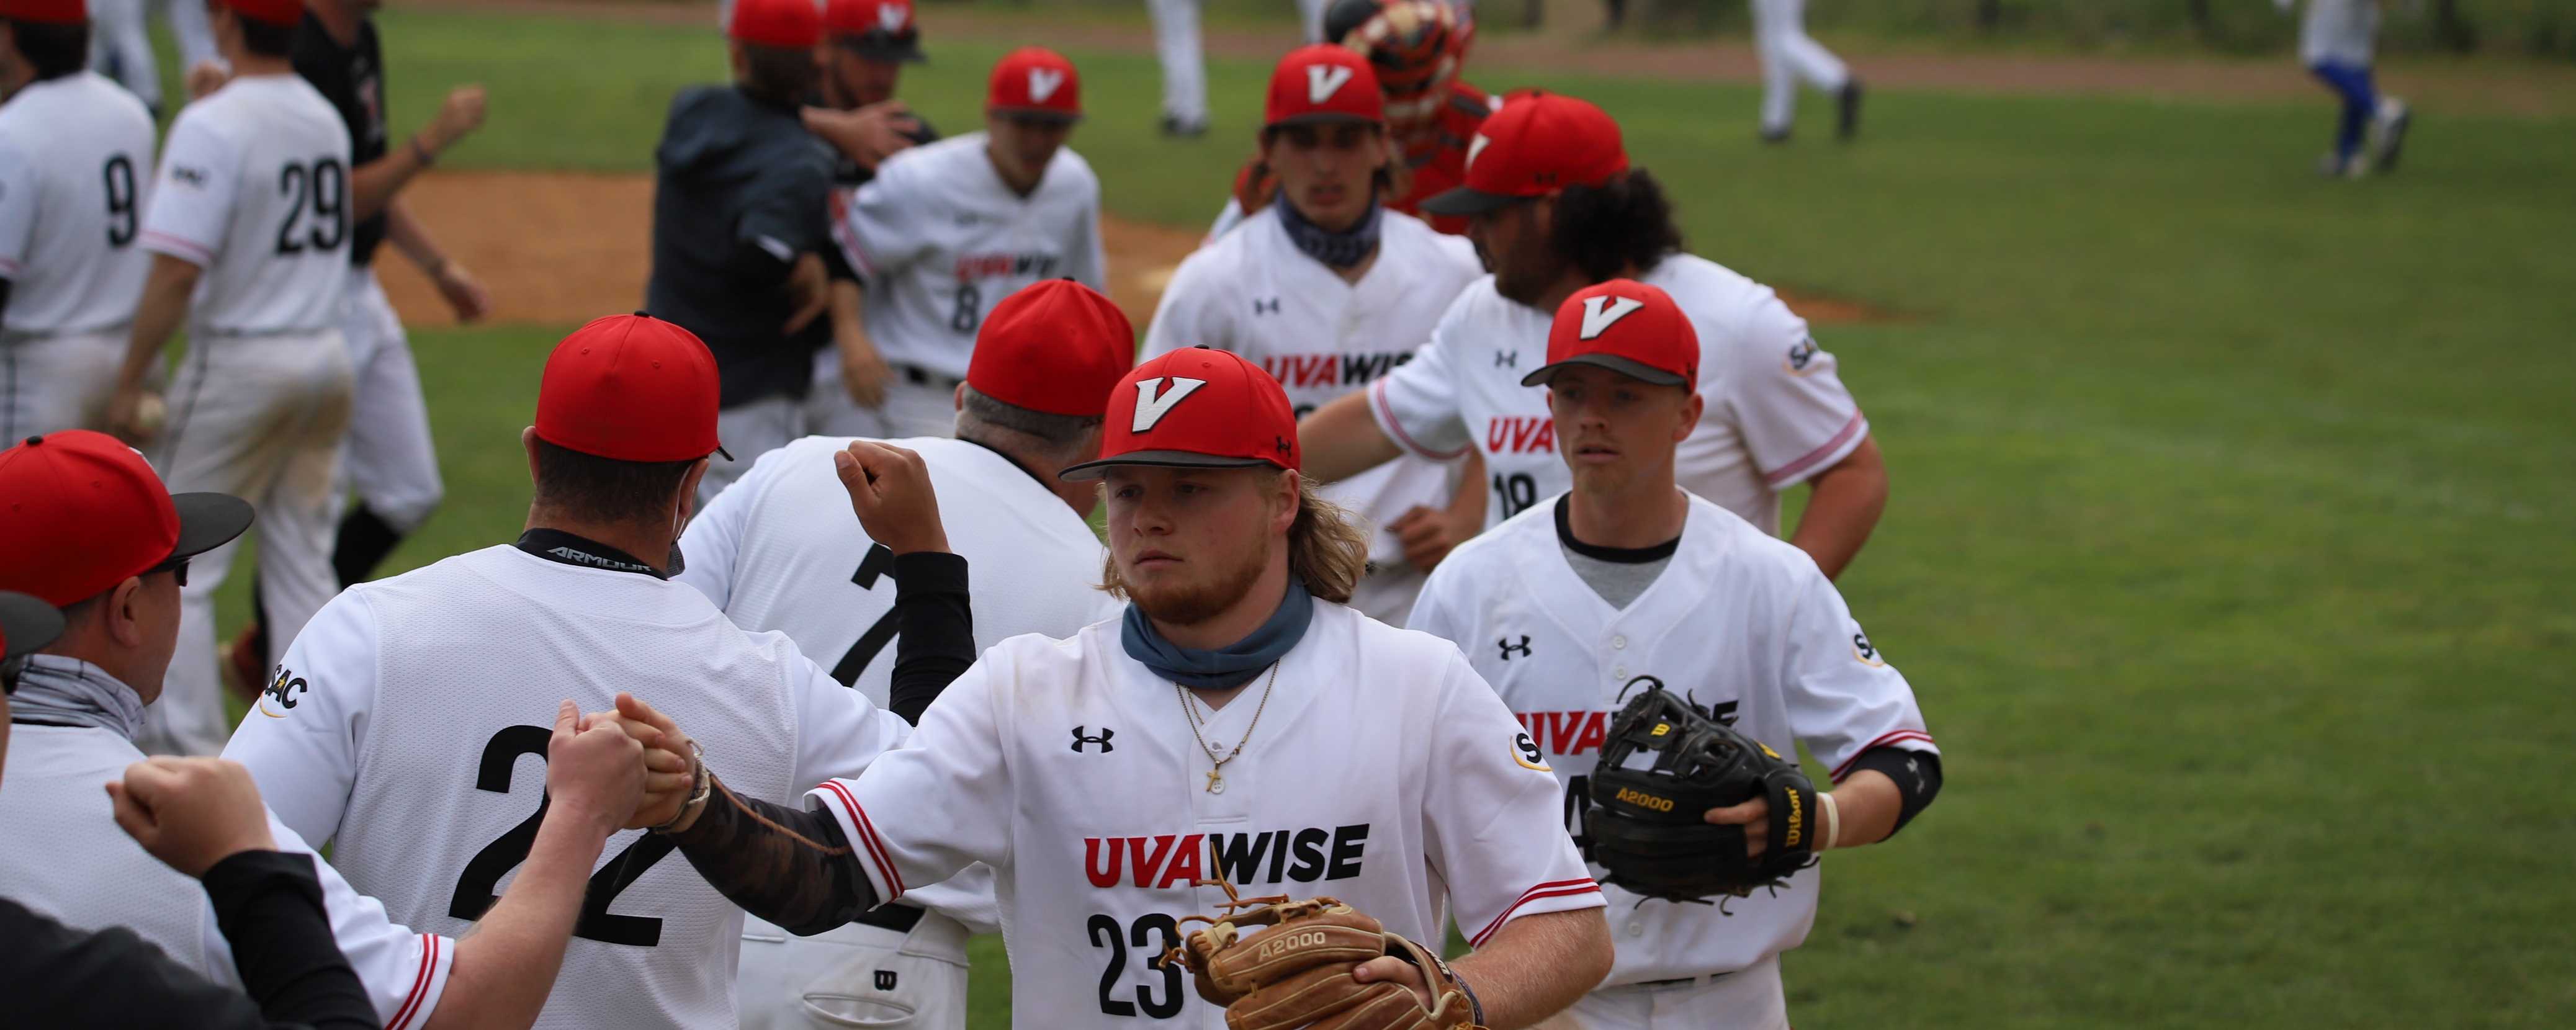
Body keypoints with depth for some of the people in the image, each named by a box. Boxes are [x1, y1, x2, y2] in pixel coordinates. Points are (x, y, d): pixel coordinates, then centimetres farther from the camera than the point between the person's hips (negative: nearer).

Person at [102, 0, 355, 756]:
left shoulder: (213, 125, -17)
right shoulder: (324, 117, 6)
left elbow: (177, 269, -21)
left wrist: (130, 384, -16)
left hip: (241, 365, -7)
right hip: (325, 354, 7)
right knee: (303, 566, 14)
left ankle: (190, 751, 2)